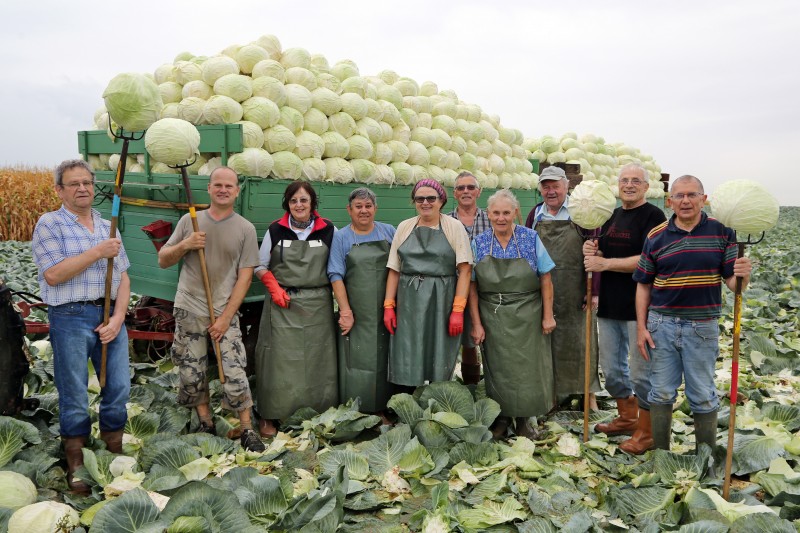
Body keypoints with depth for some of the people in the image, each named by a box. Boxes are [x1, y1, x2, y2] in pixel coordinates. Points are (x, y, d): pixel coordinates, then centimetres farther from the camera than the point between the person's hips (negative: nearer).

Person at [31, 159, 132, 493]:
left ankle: (114, 453, 26)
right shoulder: (49, 224, -2)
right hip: (71, 318, -4)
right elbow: (53, 275, -14)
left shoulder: (107, 227, 13)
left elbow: (123, 277, 9)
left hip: (110, 315, 5)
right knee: (74, 396, 4)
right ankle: (76, 464, 20)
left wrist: (118, 318, -4)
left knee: (119, 388, 7)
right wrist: (98, 252, -15)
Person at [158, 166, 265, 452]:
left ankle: (247, 430, 8)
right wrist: (184, 245, -13)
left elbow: (245, 277, -4)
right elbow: (163, 261, 8)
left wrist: (226, 317, -10)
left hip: (225, 313, -2)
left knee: (235, 374, -6)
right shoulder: (189, 221, 4)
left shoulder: (245, 229, -1)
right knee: (192, 373, 9)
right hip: (189, 311, 2)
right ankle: (206, 425, 26)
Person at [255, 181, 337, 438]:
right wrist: (274, 288, -7)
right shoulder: (275, 230, 3)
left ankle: (319, 413, 18)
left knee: (317, 358, 5)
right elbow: (260, 266, 9)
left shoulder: (328, 230, 3)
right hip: (283, 304, 0)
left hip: (317, 305, 1)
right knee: (279, 358, 0)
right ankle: (269, 416, 11)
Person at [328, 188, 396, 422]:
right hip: (357, 314, -2)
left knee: (385, 361, 6)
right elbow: (336, 276, -2)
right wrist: (345, 311, -11)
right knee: (356, 362, -2)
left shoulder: (389, 232, 10)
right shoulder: (341, 238, 4)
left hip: (386, 313, 2)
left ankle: (382, 410, 17)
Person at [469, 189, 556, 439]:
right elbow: (472, 287, 0)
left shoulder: (531, 238, -3)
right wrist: (476, 323, -4)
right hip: (492, 318, 1)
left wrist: (548, 315, -4)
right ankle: (501, 417, 27)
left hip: (527, 317, -1)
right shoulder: (479, 243, -1)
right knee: (496, 369, 9)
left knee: (527, 367, 6)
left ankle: (524, 420, 24)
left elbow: (545, 279, -1)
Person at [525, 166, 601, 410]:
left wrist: (593, 291, -13)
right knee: (546, 342, 11)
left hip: (575, 294, -3)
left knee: (580, 341, 5)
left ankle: (589, 392, 19)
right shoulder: (535, 215, 9)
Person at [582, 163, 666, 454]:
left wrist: (604, 263, -20)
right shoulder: (612, 215, 14)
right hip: (609, 306, 8)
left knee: (641, 372, 2)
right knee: (611, 369, 17)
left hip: (638, 307, -8)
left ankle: (645, 432, 18)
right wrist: (592, 251, -2)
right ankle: (627, 418, 36)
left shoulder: (653, 216, -9)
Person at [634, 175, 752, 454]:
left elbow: (732, 282, -2)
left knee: (703, 396, 8)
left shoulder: (722, 232, -1)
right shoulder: (656, 236, 1)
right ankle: (660, 452, 24)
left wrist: (742, 274, -26)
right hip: (662, 325, 1)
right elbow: (643, 285, 5)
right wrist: (641, 327, 0)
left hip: (702, 327, -1)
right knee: (662, 392, 9)